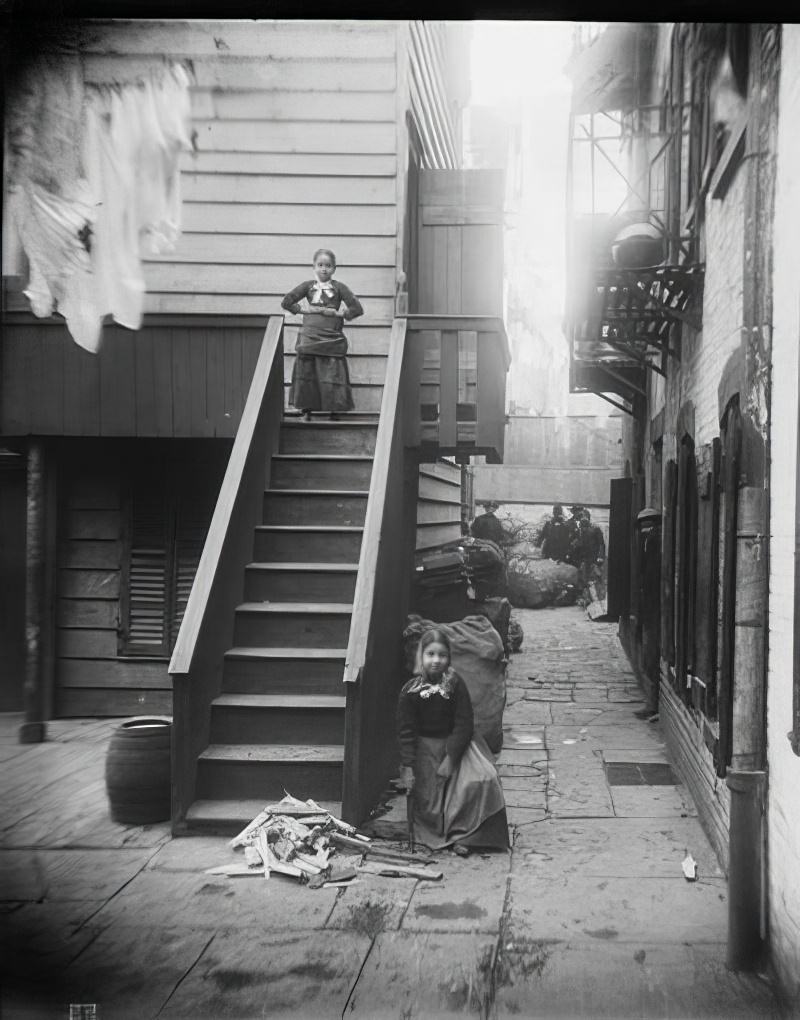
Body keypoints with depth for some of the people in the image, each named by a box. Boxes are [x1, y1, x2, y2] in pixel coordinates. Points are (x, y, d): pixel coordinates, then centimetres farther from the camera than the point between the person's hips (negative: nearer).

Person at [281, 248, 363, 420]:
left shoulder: (339, 287, 3)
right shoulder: (308, 285, 7)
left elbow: (357, 308, 0)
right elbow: (286, 302, 6)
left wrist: (340, 314, -7)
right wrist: (302, 310, -2)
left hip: (332, 339, -1)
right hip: (309, 338, 1)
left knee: (333, 374, -4)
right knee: (306, 374, 2)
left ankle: (334, 410, 6)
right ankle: (306, 409, 13)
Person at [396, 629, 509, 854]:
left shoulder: (456, 684, -12)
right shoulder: (410, 690, -11)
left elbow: (464, 725, -11)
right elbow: (405, 732, -8)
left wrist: (450, 759, -18)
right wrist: (407, 767, -14)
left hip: (456, 743, 0)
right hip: (425, 747, 0)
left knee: (480, 780, -20)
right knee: (427, 800, -11)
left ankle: (461, 834, -12)